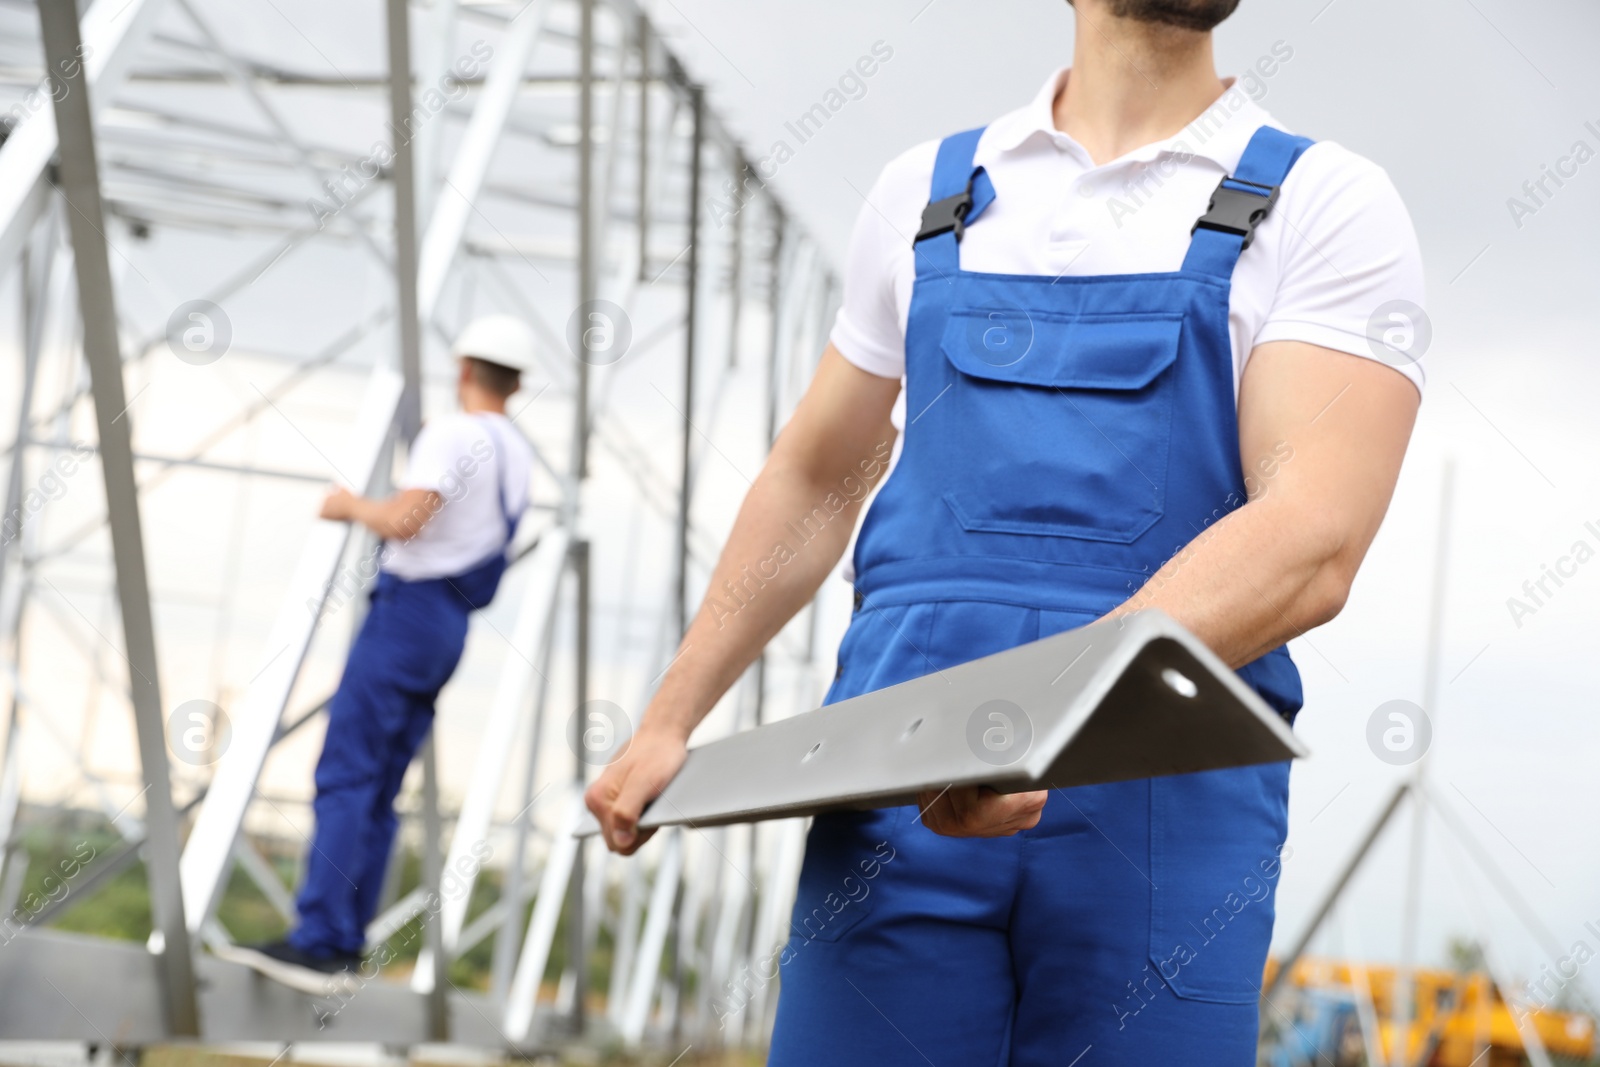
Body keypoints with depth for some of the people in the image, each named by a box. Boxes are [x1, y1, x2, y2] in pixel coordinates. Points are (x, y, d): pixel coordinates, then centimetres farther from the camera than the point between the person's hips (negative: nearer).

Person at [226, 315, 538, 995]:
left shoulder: (454, 434, -10)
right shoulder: (517, 454, 16)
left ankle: (319, 943, -21)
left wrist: (352, 506, -3)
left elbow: (404, 521, -23)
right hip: (453, 627, 9)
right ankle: (345, 949, 6)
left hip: (409, 608, -9)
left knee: (345, 776, -13)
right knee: (378, 793, 8)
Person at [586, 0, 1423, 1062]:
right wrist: (670, 723, 20)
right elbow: (811, 481, 25)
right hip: (897, 795, 2)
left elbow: (1313, 546, -12)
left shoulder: (1327, 204, 3)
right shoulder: (930, 189, 15)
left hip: (1162, 803, -2)